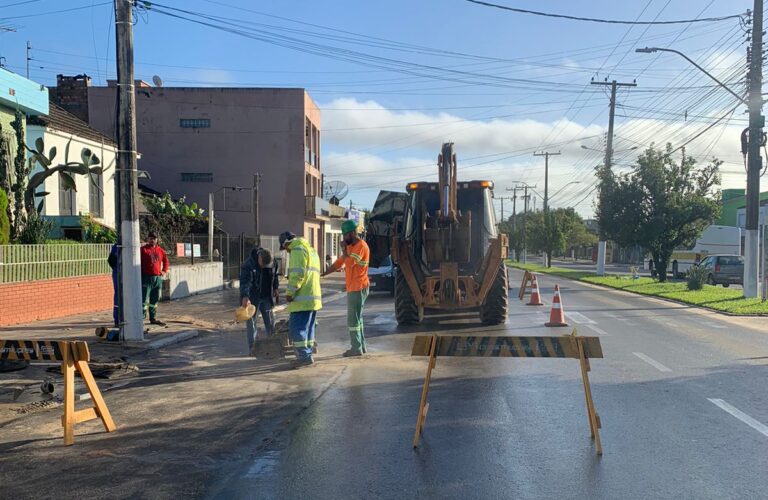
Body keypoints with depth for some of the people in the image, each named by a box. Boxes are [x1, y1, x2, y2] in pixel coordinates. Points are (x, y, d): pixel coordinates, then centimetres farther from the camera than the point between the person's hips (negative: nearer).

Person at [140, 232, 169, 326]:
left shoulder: (160, 250, 11)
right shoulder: (143, 249, -3)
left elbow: (166, 261, 23)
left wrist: (164, 271, 11)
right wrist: (140, 274, -9)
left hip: (158, 278, 5)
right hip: (146, 277, -5)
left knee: (155, 300, 12)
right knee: (144, 299, -9)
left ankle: (153, 318, 22)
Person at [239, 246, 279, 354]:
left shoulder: (272, 262, -4)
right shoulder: (248, 264, -23)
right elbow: (244, 281, -33)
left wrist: (275, 288, 15)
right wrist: (245, 297, -46)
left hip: (266, 297, 4)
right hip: (252, 298, -4)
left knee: (270, 321, 8)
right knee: (251, 322, 0)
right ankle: (252, 347, 6)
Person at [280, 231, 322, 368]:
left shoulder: (298, 250, -7)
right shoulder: (311, 250, 24)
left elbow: (297, 274, -18)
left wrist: (290, 292, -16)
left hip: (302, 298, -10)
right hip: (314, 296, 10)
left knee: (296, 327, -7)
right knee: (308, 327, 13)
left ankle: (304, 356, -10)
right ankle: (306, 355, 17)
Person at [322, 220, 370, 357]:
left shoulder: (361, 246, -15)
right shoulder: (350, 247, 15)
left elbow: (349, 262, -27)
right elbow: (338, 263, 16)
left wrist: (343, 249, -11)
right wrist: (322, 274, 11)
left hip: (358, 289, -10)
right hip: (352, 288, 10)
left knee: (353, 319, -6)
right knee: (357, 318, 14)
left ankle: (356, 349, 0)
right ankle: (361, 346, 22)